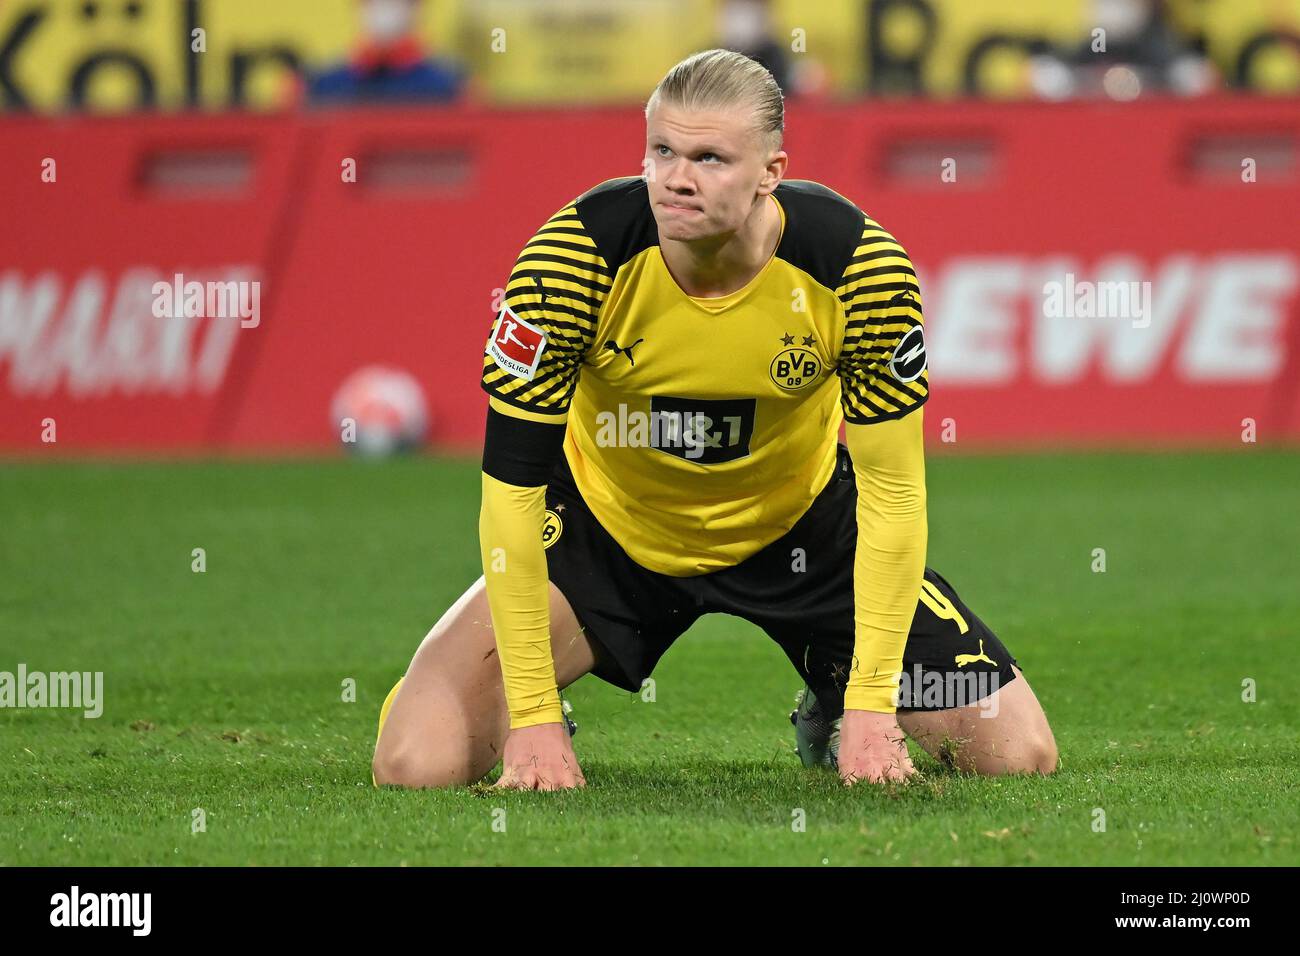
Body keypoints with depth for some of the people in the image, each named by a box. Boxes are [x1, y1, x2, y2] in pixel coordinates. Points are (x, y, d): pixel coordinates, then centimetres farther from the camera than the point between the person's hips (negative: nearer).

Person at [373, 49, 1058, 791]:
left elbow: (891, 492, -18)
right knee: (415, 763, -19)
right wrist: (533, 717, -26)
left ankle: (836, 710, 25)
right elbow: (512, 483, -25)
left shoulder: (857, 266, -27)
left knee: (1020, 755, -6)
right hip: (607, 527, -1)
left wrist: (870, 707, -22)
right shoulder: (577, 253, -30)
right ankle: (542, 733, 18)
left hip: (798, 525, 1)